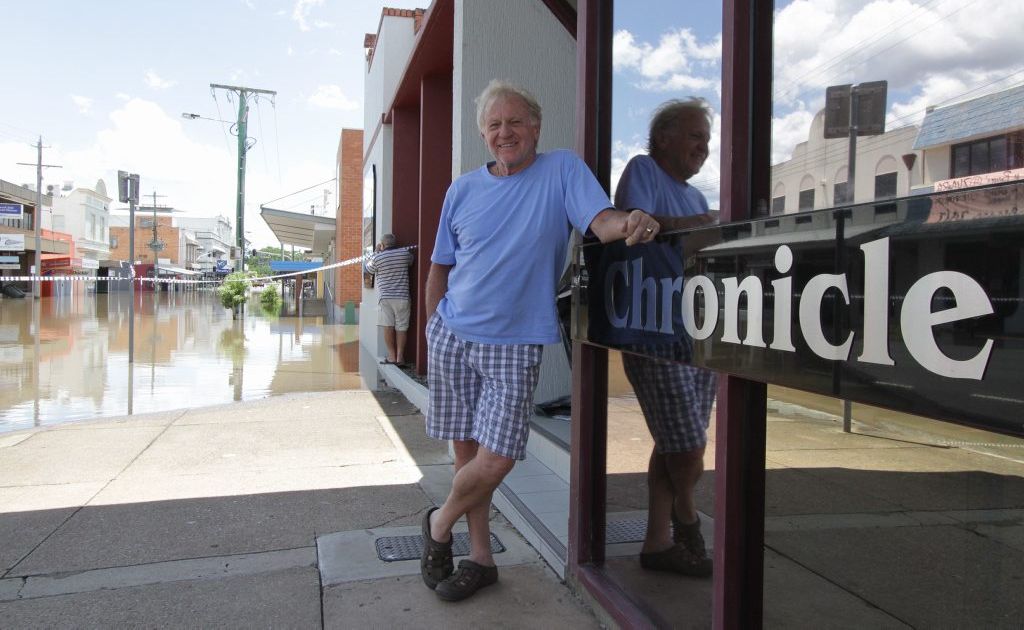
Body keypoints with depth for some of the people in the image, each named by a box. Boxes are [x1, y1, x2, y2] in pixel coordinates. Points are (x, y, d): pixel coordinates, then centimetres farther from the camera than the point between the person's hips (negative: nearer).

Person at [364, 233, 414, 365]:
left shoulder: (377, 258, -4)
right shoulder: (405, 253, 1)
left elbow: (367, 269, 15)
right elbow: (411, 261, 24)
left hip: (385, 296, -1)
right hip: (402, 296, 1)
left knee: (388, 327, 1)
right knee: (401, 327, 3)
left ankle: (392, 356, 2)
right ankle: (400, 356, 1)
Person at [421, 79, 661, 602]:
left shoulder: (562, 170, -1)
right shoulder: (464, 190, 8)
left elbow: (601, 220, -16)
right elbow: (440, 268, 14)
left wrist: (631, 221, -38)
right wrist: (434, 329, 9)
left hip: (514, 344, -3)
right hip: (451, 336, 3)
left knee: (495, 461, -8)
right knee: (466, 451, 9)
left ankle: (441, 523, 23)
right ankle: (480, 557, 27)